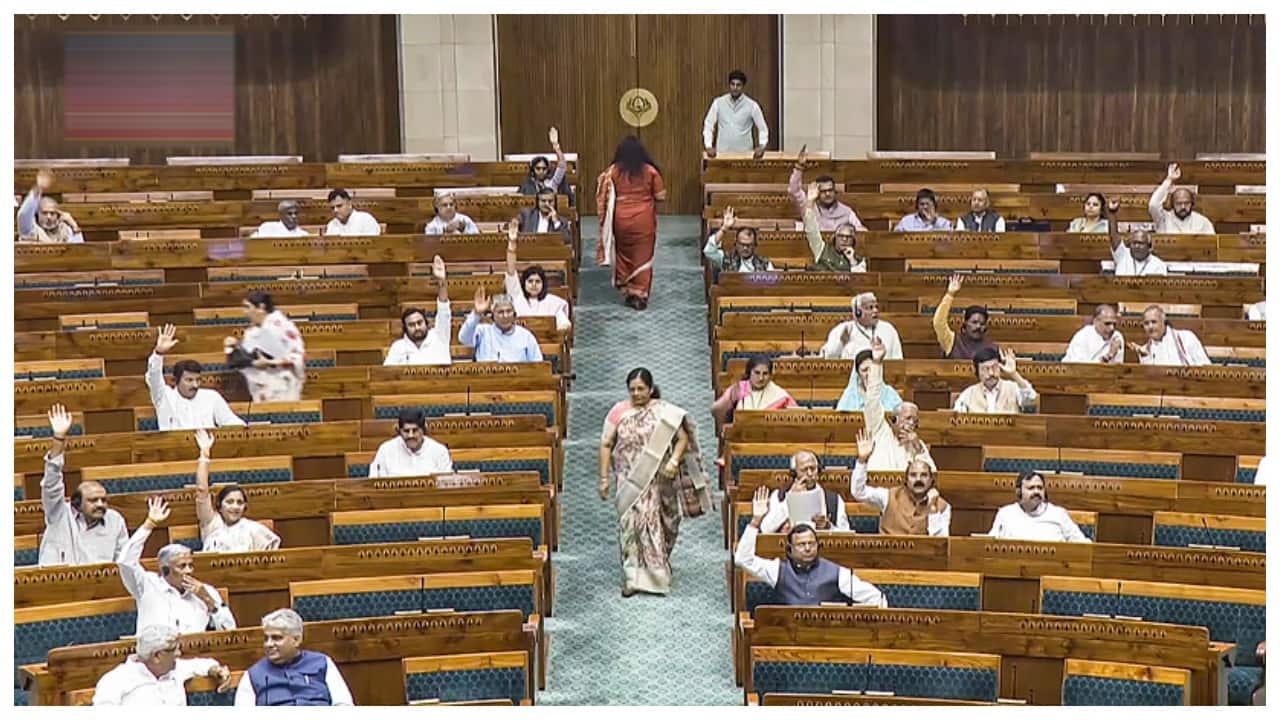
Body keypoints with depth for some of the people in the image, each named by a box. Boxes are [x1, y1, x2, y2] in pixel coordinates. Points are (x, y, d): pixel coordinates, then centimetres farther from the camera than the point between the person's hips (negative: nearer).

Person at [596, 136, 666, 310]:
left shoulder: (613, 171, -6)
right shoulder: (650, 171, -8)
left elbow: (604, 198, -4)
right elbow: (661, 197, -5)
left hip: (621, 220, 1)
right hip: (643, 220, -1)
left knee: (623, 255, 16)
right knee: (642, 257, 7)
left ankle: (626, 292, 22)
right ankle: (640, 295, 6)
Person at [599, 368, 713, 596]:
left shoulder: (666, 411, -1)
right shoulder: (618, 412, 1)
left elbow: (683, 438, -1)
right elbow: (606, 444, 3)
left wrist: (674, 461, -18)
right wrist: (604, 478, -1)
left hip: (659, 480, 0)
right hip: (629, 480, 0)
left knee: (660, 523, 10)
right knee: (631, 523, -10)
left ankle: (658, 569, 33)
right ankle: (633, 577, -6)